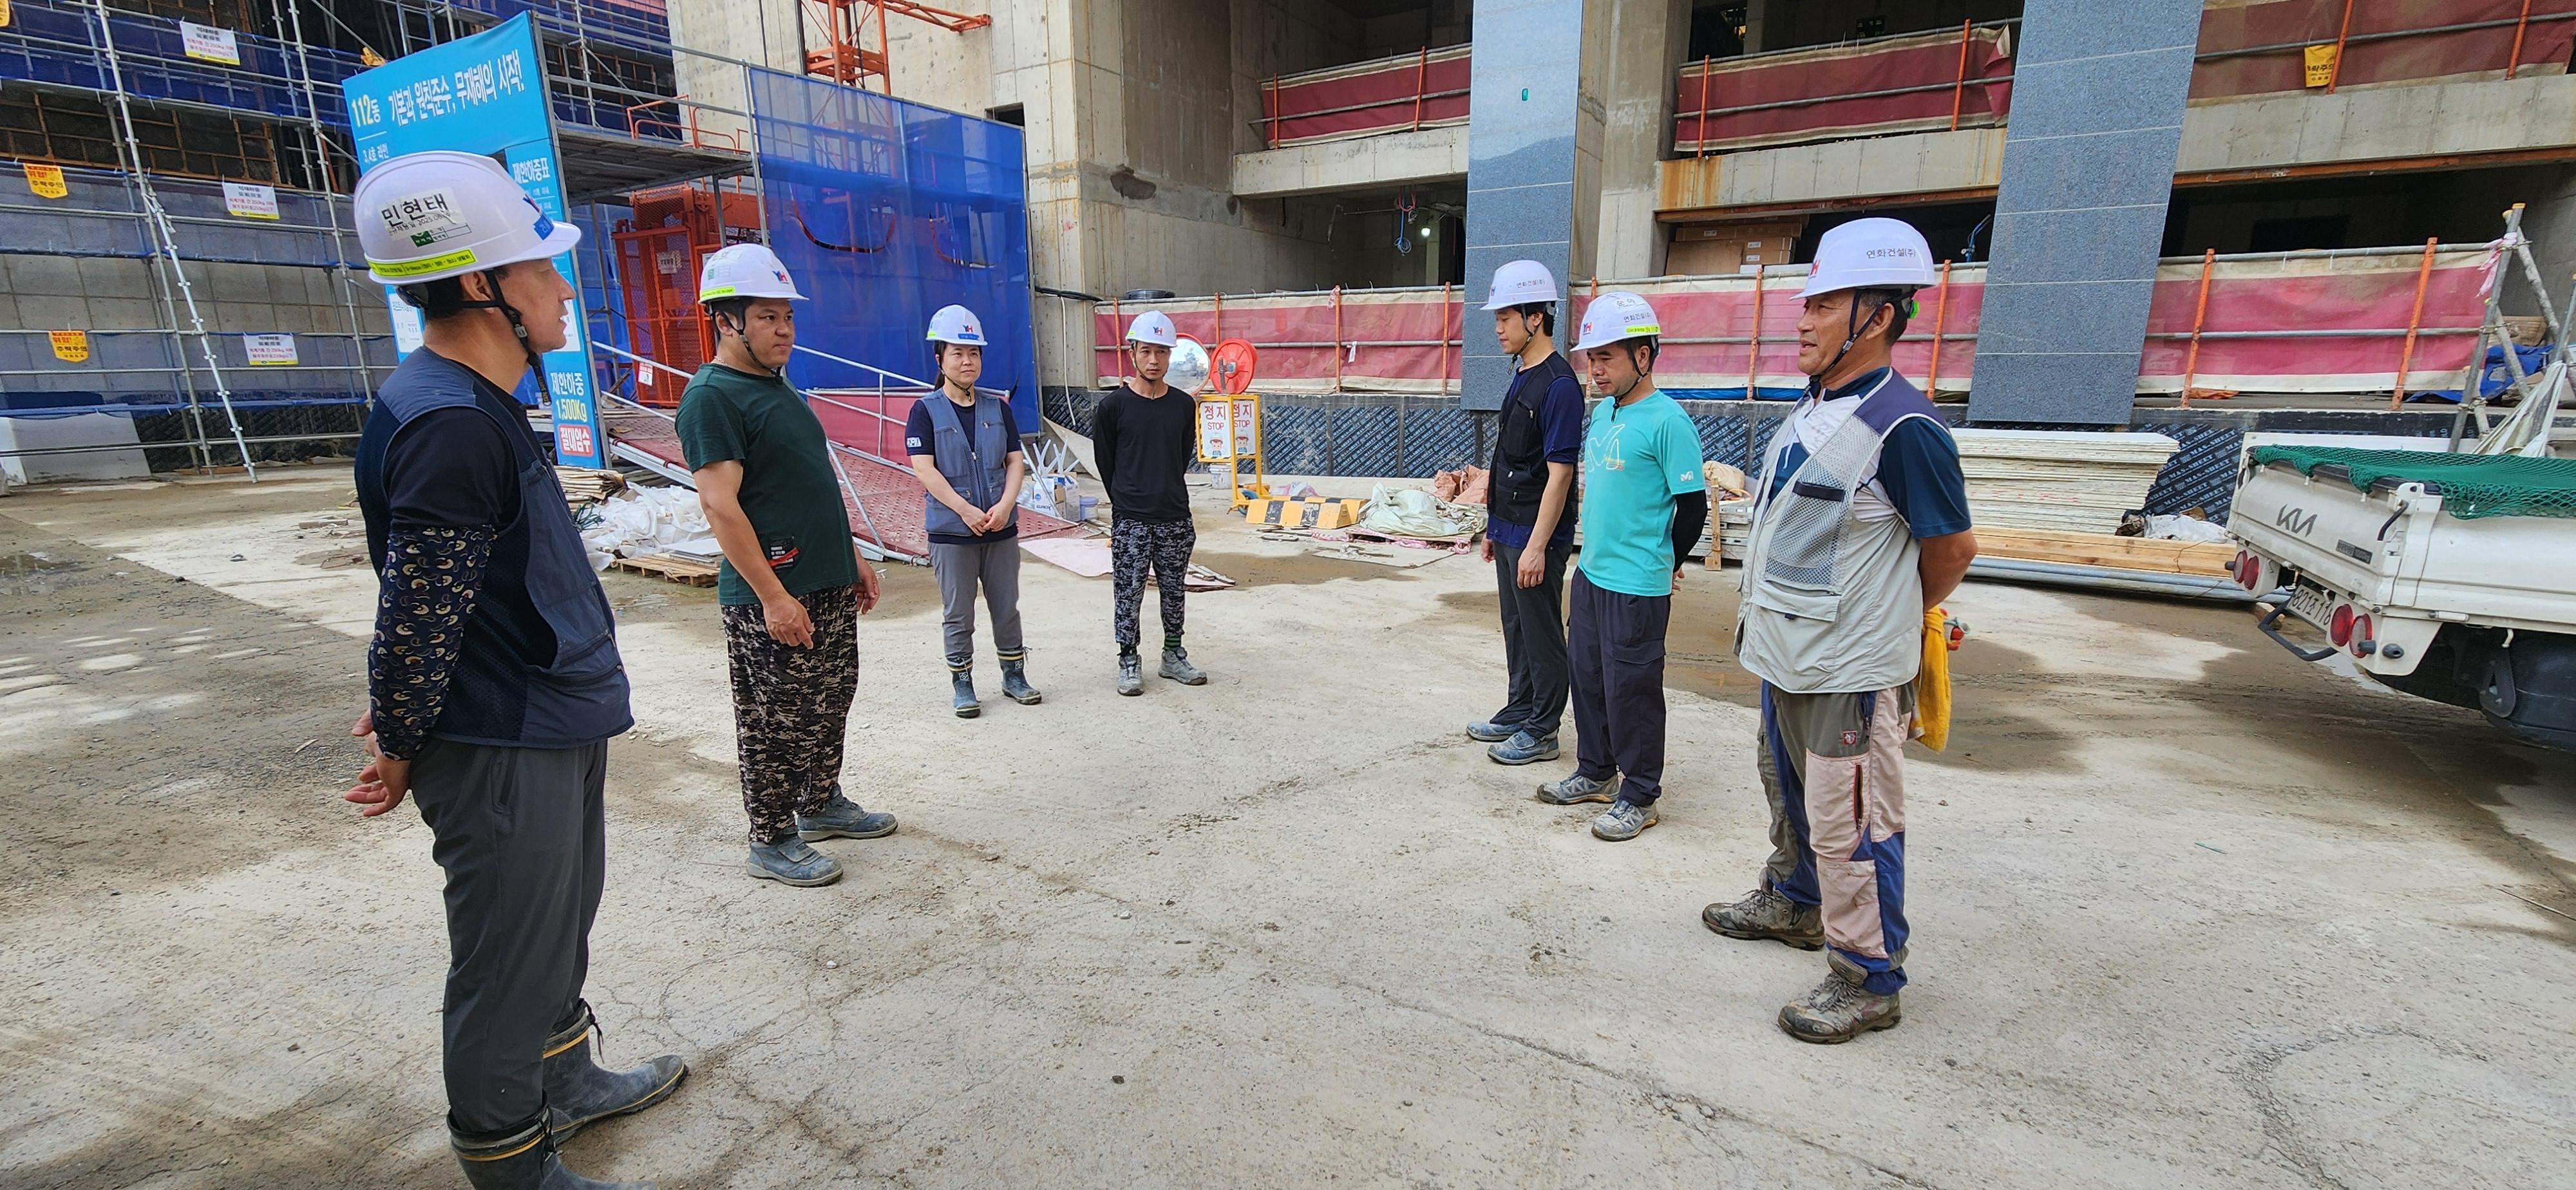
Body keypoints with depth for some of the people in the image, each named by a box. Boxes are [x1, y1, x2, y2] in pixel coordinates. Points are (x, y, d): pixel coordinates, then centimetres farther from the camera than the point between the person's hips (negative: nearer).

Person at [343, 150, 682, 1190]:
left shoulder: (474, 403, 9)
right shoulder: (449, 424, -24)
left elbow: (425, 607, 15)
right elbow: (417, 616, -21)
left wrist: (406, 711, 16)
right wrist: (403, 750, -9)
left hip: (553, 731, 10)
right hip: (505, 754, -10)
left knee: (558, 932, 26)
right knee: (509, 966, 9)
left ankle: (566, 1081, 47)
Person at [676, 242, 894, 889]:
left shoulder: (780, 387, 16)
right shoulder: (712, 397, -12)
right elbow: (720, 504, -19)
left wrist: (854, 559, 19)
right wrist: (773, 596, -22)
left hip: (830, 587, 9)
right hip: (769, 599, -9)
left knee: (829, 705, 18)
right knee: (773, 724, 2)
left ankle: (822, 804, 34)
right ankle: (772, 843, 16)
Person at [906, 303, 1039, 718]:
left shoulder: (998, 408, 8)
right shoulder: (926, 411, -4)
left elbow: (1015, 461, 4)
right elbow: (924, 469, -11)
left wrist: (1005, 506, -12)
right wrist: (967, 511, -19)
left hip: (1001, 528, 3)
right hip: (951, 531, -3)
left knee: (1007, 607, 11)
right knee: (958, 614, 5)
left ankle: (1014, 675, 25)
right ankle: (962, 684, 18)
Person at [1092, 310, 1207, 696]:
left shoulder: (1184, 405, 4)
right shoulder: (1113, 405, -6)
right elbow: (1105, 462, 2)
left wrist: (1166, 495, 14)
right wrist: (1128, 501, 8)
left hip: (1175, 518, 3)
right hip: (1130, 520, -3)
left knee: (1174, 591, 12)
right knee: (1129, 594, 4)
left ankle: (1174, 656, 26)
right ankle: (1129, 662, 17)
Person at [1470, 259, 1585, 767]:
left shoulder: (1558, 385, -17)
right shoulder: (1521, 377, 12)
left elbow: (1559, 473, -20)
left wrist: (1537, 545, -21)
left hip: (1536, 536, -9)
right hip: (1509, 530, 9)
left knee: (1541, 634, 3)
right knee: (1516, 628, 18)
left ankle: (1541, 731, 16)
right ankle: (1518, 712, 33)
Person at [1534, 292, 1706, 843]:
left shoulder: (1668, 421, -16)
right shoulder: (1601, 413, 9)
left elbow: (1693, 506, -13)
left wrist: (1660, 566, -1)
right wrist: (1596, 552, 17)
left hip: (1636, 588, -8)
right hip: (1589, 574, 8)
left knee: (1631, 692, 3)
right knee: (1587, 679, 18)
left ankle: (1639, 797, 19)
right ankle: (1596, 773, 35)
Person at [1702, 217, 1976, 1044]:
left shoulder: (1902, 427, -20)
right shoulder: (1813, 404, 8)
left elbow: (1953, 548, -11)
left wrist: (1888, 625, 3)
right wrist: (1767, 611, 17)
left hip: (1850, 670, -9)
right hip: (1787, 654, 10)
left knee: (1851, 826, 2)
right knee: (1790, 791, 25)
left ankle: (1868, 982, 19)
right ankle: (1794, 903, 47)